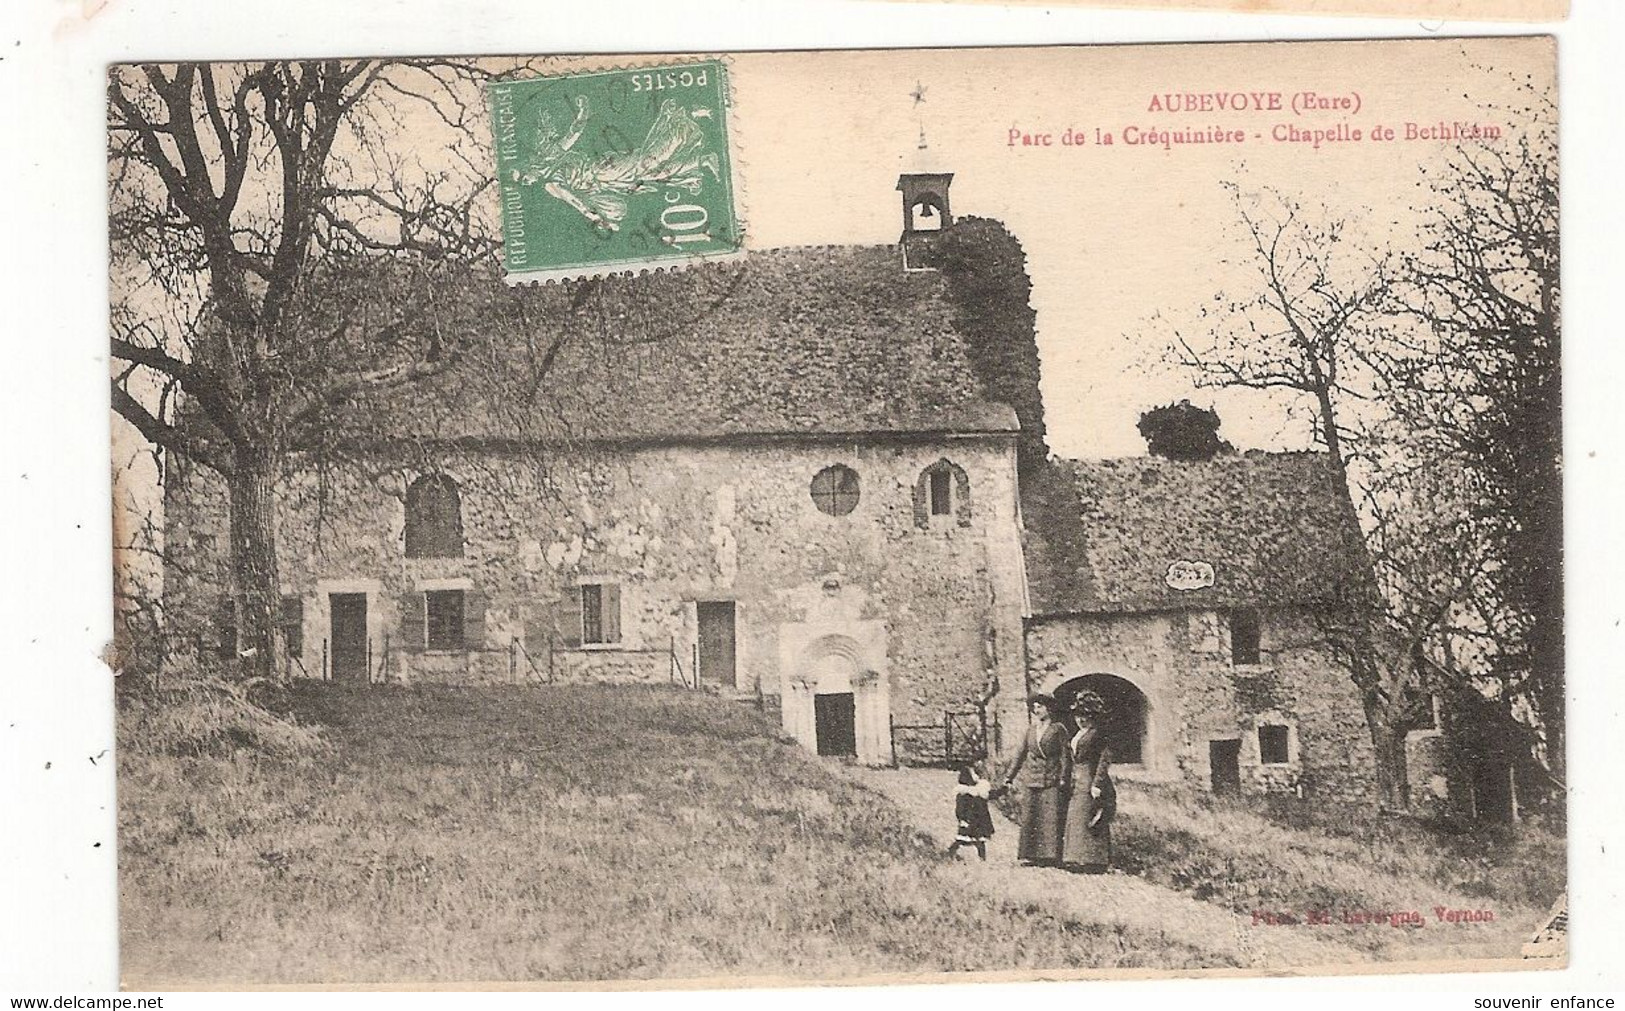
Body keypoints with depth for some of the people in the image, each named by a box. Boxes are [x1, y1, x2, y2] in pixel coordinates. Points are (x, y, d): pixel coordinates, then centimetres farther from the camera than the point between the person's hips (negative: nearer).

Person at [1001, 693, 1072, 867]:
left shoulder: (1058, 729, 1)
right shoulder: (1030, 730, 12)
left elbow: (1065, 755, 0)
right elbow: (1020, 754, 16)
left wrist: (1063, 778, -8)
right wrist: (1009, 776, 12)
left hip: (1051, 779, -4)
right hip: (1031, 778, 4)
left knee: (1051, 818, -8)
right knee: (1029, 818, 1)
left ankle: (1050, 856, -6)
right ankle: (1030, 854, 4)